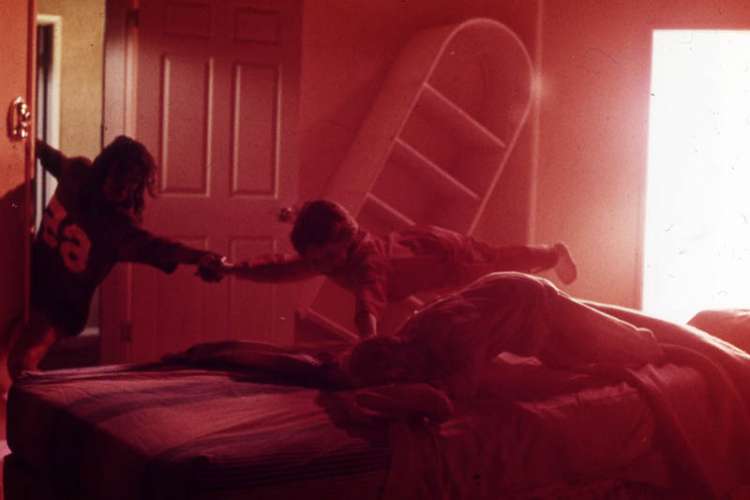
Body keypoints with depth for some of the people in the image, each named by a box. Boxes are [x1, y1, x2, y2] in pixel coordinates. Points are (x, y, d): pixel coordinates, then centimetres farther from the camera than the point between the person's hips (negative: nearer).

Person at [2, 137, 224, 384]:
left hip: (60, 306, -6)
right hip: (32, 280, 6)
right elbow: (50, 156, 15)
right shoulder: (77, 174, -9)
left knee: (21, 362, -21)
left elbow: (151, 245, -43)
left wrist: (198, 256, -61)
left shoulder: (120, 225, -24)